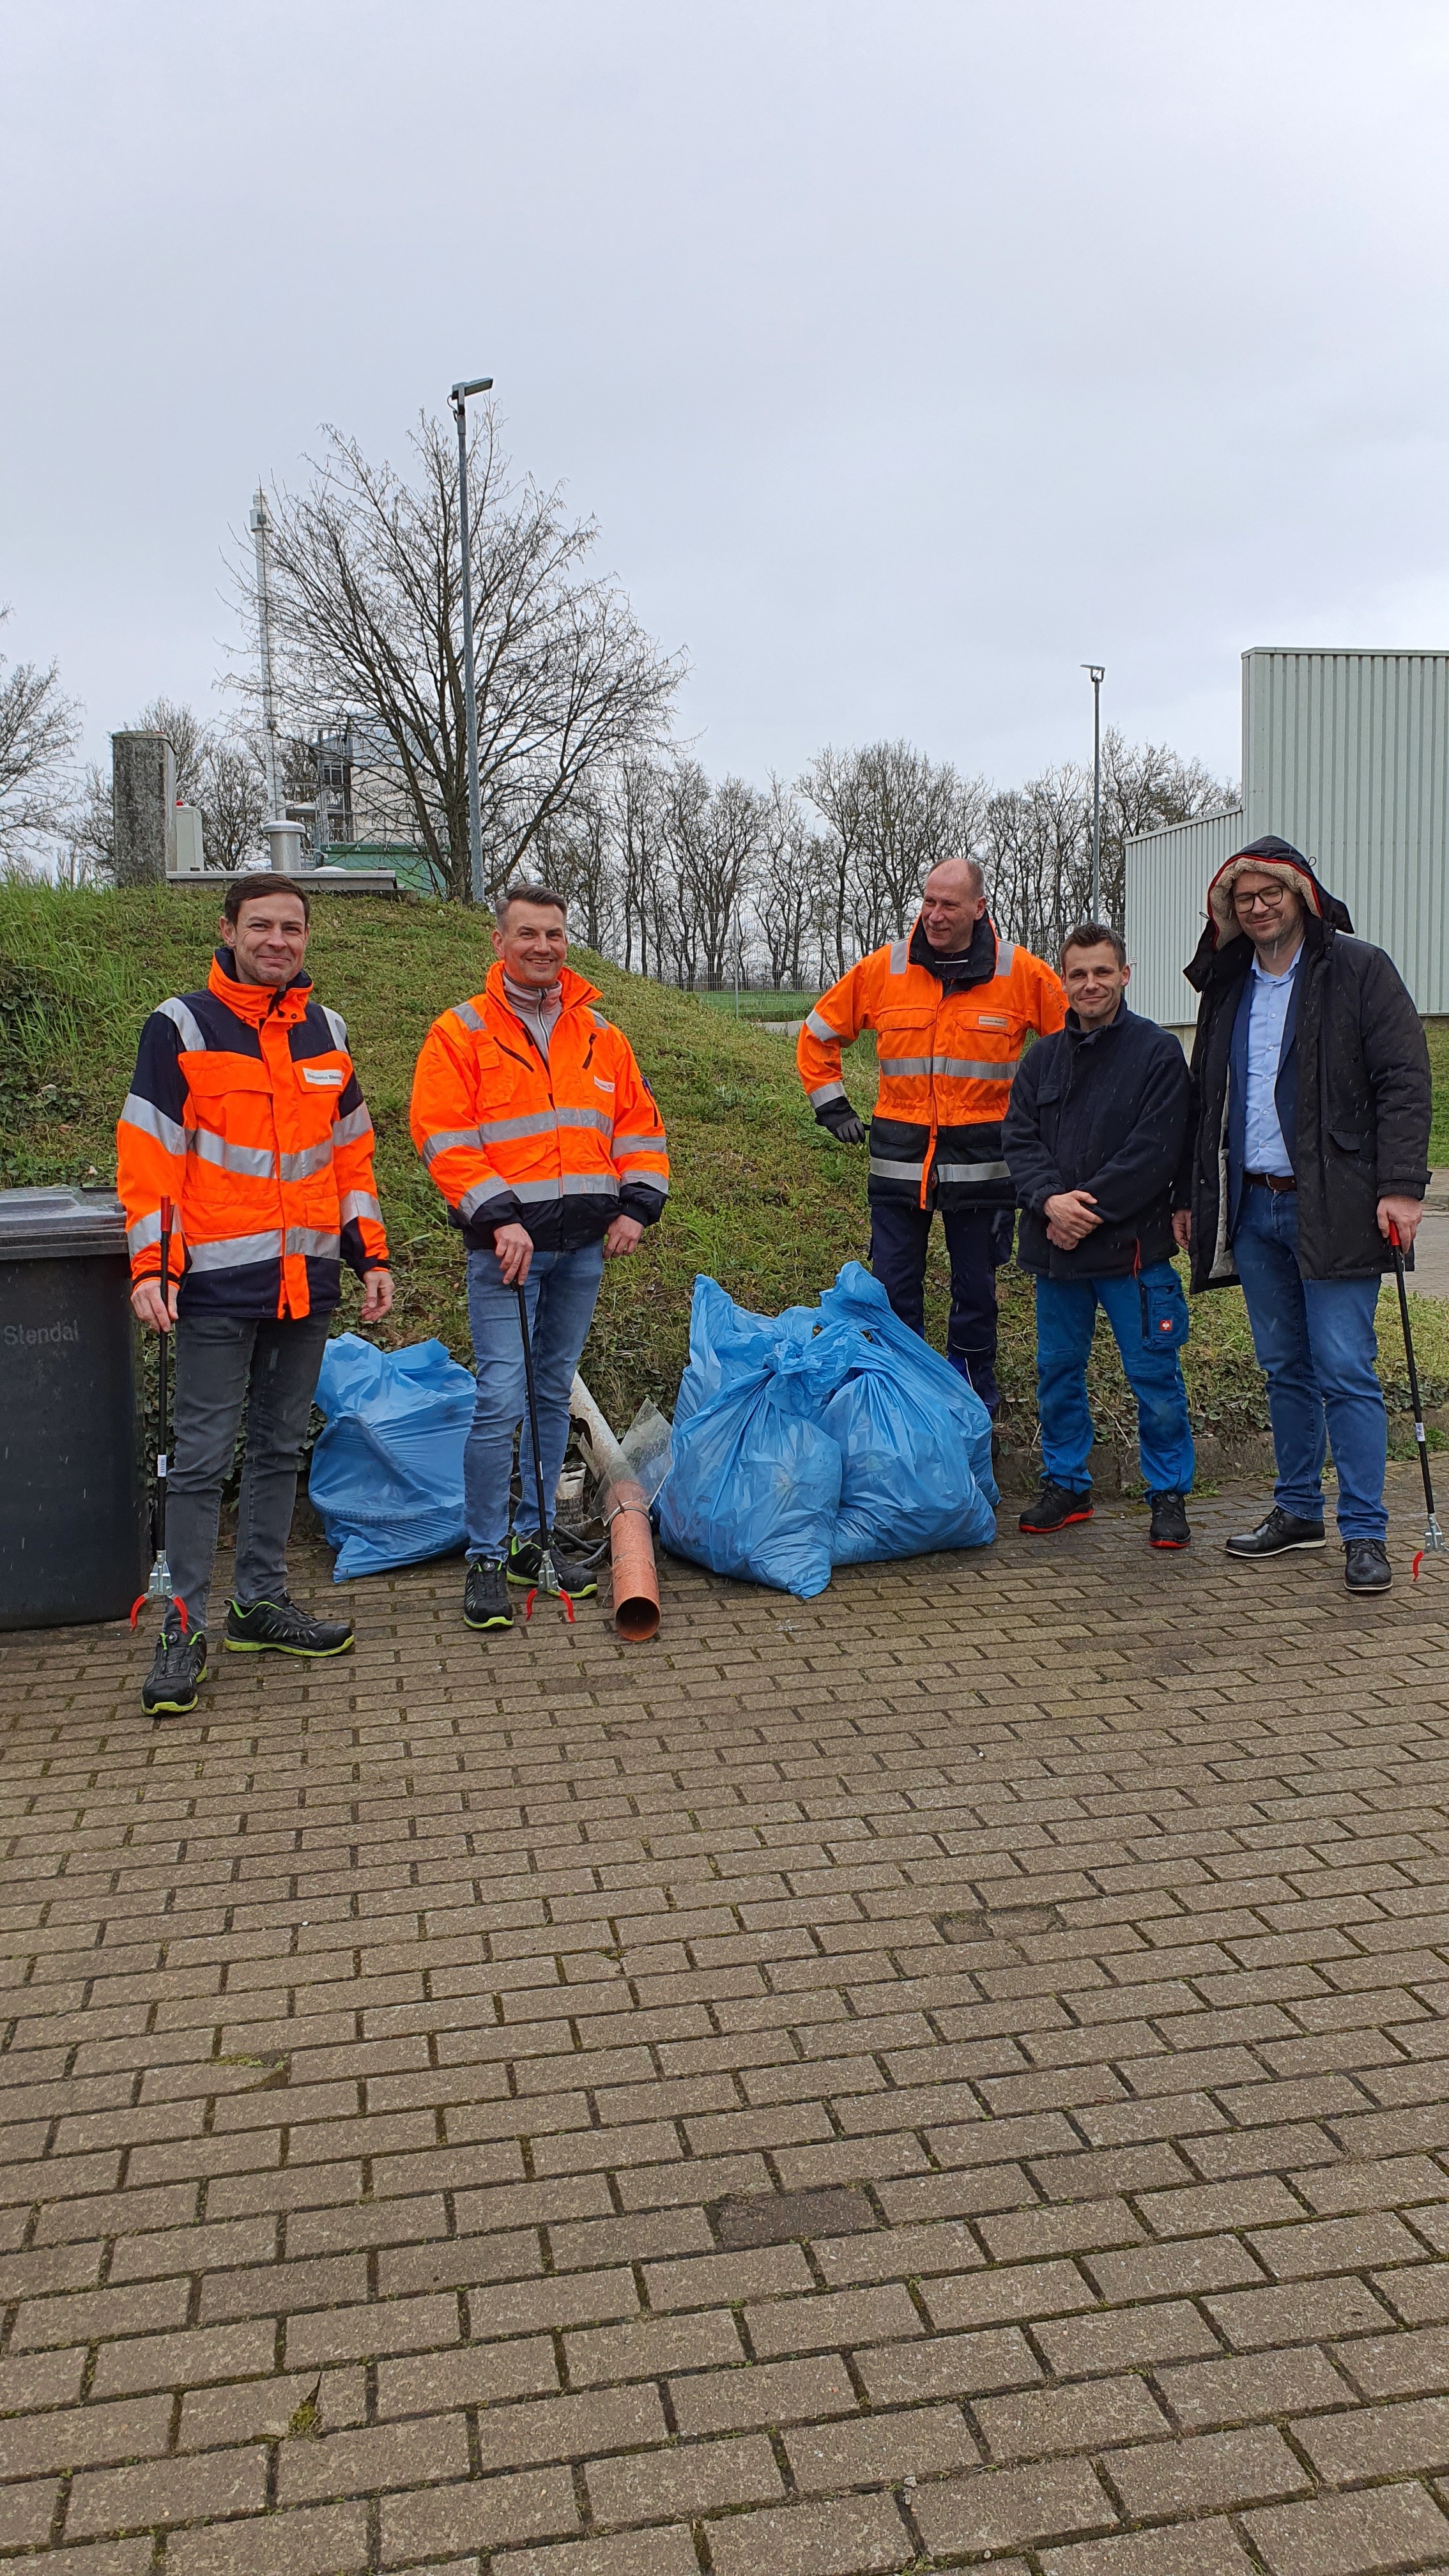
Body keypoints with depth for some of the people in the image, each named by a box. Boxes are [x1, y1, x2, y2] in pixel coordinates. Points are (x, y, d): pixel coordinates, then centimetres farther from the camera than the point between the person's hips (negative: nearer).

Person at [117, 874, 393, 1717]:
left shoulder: (326, 1033, 12)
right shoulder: (181, 1028, -4)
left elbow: (352, 1152, 17)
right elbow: (148, 1155, -6)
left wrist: (372, 1255, 13)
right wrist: (150, 1264, -14)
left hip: (308, 1281, 5)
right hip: (219, 1283, -5)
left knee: (281, 1447, 12)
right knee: (203, 1456, -3)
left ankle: (262, 1602, 24)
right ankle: (186, 1629, 4)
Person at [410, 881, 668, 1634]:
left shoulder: (599, 1034, 13)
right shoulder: (461, 1031, -1)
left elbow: (639, 1123, 16)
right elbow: (442, 1135, -8)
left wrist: (638, 1205, 2)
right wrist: (498, 1217, -17)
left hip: (584, 1244, 5)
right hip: (507, 1244, -5)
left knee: (553, 1394, 13)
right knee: (502, 1398, -10)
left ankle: (531, 1538, 24)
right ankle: (486, 1558, 1)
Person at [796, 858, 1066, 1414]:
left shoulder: (1022, 973, -4)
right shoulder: (883, 969, 0)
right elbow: (818, 1035, 13)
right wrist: (832, 1107, 8)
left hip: (981, 1159, -1)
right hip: (898, 1156, 1)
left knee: (976, 1290, 9)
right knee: (893, 1290, 4)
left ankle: (975, 1404, 23)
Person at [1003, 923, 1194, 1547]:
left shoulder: (1158, 1052, -4)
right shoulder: (1043, 1057, 11)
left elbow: (1155, 1149, -12)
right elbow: (1019, 1137, 4)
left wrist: (1090, 1209, -16)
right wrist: (1050, 1200, -14)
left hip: (1131, 1244, -5)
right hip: (1054, 1244, 5)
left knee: (1154, 1376, 1)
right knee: (1057, 1371, 12)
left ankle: (1169, 1495, 15)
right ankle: (1065, 1485, 26)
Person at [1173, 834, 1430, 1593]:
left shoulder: (1358, 969, -2)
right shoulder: (1227, 987, 15)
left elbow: (1404, 1081, -8)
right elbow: (1203, 1099, 20)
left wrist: (1400, 1185, -16)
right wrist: (1189, 1193, 15)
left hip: (1333, 1209, -5)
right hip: (1252, 1209, 6)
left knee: (1346, 1374, -6)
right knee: (1284, 1370, 12)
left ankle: (1364, 1531, 1)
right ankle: (1298, 1509, 23)